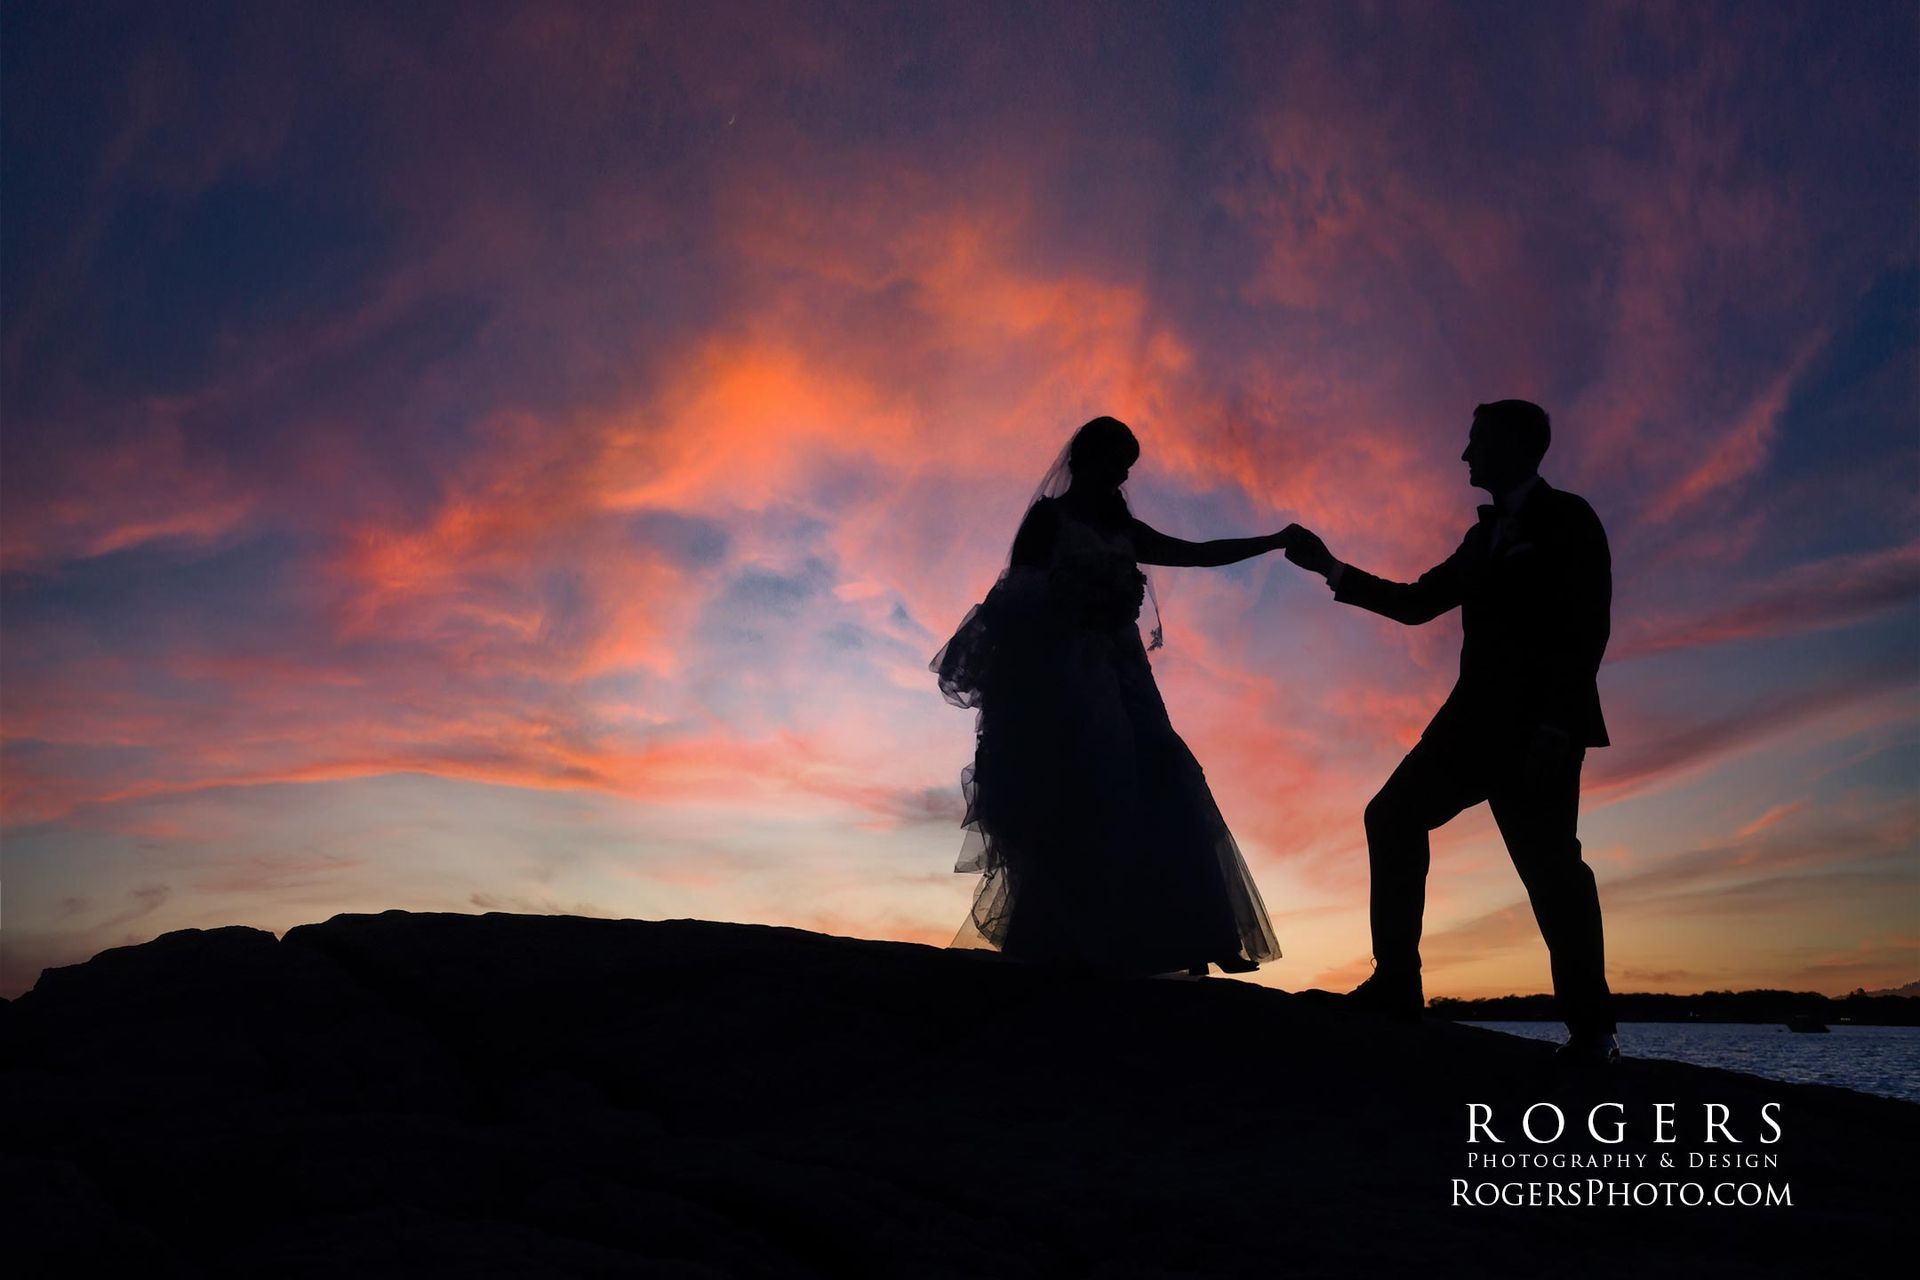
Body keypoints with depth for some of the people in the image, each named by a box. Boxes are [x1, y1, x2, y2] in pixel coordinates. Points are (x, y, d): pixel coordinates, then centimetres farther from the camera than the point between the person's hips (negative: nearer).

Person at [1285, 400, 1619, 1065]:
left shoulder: (1568, 520, -1)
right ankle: (1396, 985, 2)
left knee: (1547, 861, -11)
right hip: (1478, 717, 8)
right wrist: (1331, 568, 24)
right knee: (1394, 816, 1)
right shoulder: (1487, 534, 23)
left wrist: (1554, 728, -19)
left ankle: (1591, 1030, -2)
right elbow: (1417, 602, 26)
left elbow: (1586, 629, -10)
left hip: (1540, 724, -8)